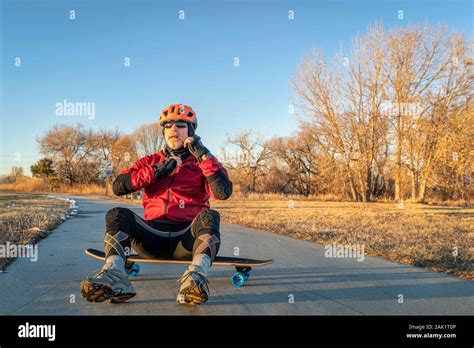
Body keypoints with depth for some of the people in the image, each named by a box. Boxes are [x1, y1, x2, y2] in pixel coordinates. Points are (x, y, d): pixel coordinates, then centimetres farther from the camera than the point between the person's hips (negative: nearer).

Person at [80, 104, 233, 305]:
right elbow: (118, 187, 4)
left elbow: (223, 192, -6)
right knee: (117, 215, -21)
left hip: (187, 239, -2)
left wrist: (203, 155, -7)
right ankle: (114, 276, -43)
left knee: (208, 217, -31)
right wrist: (158, 170, -5)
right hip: (152, 237, 2)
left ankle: (196, 277, -55)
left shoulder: (203, 163, 14)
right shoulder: (150, 161, 21)